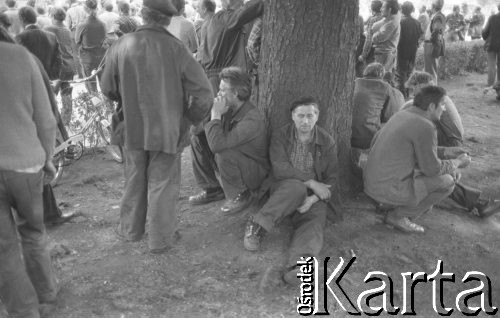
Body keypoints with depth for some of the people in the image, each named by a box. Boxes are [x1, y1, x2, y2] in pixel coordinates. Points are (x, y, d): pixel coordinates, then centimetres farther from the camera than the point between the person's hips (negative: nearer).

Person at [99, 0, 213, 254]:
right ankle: (160, 239, 21)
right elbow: (204, 94, -15)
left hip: (133, 128, 3)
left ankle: (130, 229, 36)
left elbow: (107, 88, 3)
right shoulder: (175, 49, -15)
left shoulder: (121, 46, -8)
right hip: (168, 129, -2)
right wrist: (188, 119, 0)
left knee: (135, 180, 20)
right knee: (162, 184, 11)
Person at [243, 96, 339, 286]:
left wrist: (313, 199, -17)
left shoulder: (327, 141, 4)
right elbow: (280, 168, -12)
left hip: (314, 195, 1)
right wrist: (311, 182, -20)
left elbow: (331, 179, 1)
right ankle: (256, 227, -34)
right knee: (297, 187, -36)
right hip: (284, 188, -1)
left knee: (315, 220, -31)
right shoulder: (280, 136, 1)